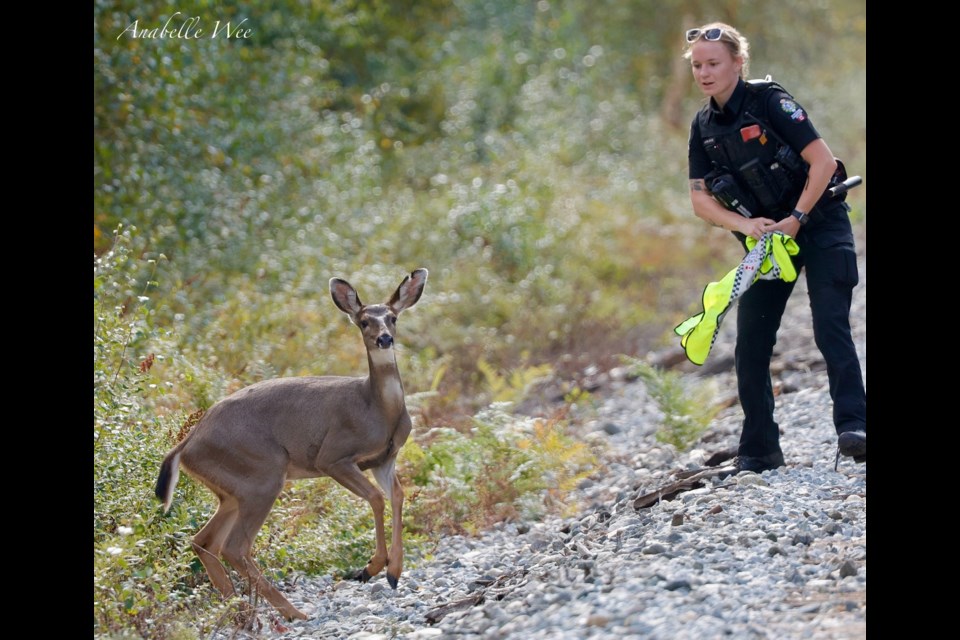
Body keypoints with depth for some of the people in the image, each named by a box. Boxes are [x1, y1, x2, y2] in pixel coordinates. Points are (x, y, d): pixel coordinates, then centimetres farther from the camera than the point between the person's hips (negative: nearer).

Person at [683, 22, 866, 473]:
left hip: (819, 225, -6)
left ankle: (853, 426, -21)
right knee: (750, 346, 0)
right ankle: (758, 450, 8)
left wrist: (795, 219, -21)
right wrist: (744, 225, -15)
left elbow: (822, 162, -18)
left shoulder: (769, 101, -15)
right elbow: (700, 198, 2)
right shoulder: (704, 126, 3)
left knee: (831, 328, -20)